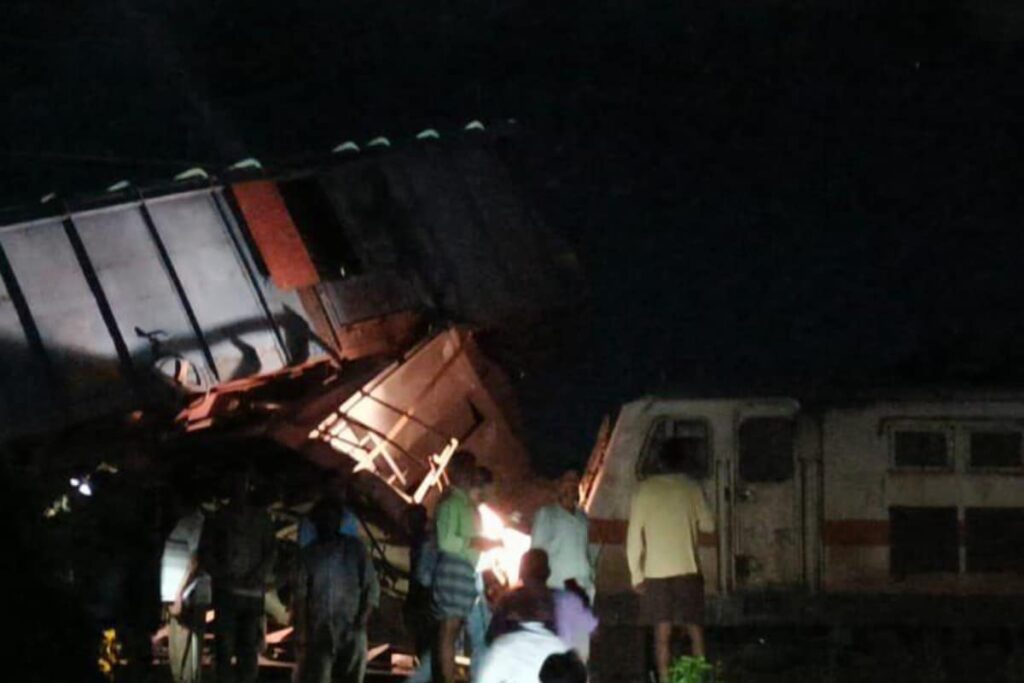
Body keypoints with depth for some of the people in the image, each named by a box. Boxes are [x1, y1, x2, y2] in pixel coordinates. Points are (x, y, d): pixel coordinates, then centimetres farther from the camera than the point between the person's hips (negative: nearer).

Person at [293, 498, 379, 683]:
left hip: (351, 630, 0)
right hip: (319, 630, 0)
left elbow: (372, 587, 3)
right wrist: (300, 631, -6)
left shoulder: (355, 549, 5)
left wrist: (363, 619, -8)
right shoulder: (308, 555, 6)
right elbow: (300, 595, 3)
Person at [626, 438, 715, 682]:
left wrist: (636, 574, 2)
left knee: (662, 632, 3)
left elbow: (634, 535, -2)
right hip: (687, 570, 0)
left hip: (655, 572, 0)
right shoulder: (692, 488, -1)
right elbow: (708, 525, 10)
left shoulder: (644, 489, -1)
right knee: (695, 629, 7)